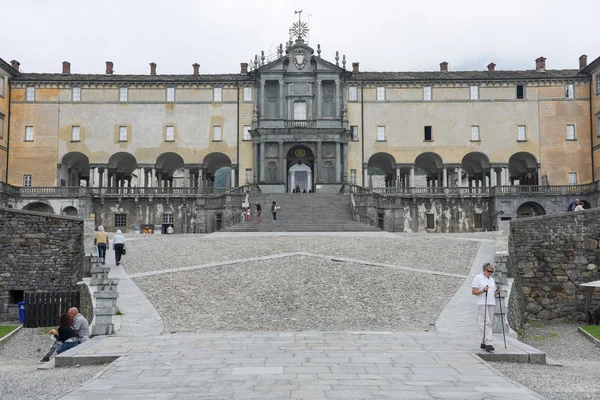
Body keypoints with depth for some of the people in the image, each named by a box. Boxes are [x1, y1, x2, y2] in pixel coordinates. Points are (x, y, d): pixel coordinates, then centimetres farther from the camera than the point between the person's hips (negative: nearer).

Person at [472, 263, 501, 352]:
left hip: (491, 304, 7)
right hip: (482, 304, -7)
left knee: (489, 324, 6)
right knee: (486, 323, -16)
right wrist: (483, 290, -22)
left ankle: (484, 342, 14)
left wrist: (497, 292, 1)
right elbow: (473, 292, -8)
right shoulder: (478, 278, -1)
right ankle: (488, 343, -21)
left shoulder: (492, 279, 20)